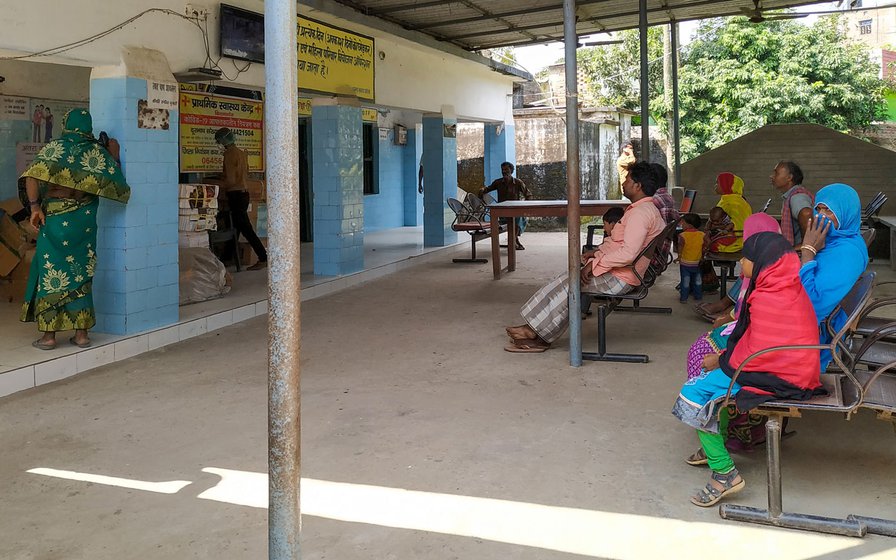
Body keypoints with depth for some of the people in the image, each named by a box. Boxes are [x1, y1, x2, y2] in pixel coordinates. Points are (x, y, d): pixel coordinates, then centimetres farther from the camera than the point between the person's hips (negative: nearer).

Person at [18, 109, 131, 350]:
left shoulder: (54, 148, -2)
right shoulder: (97, 151, 3)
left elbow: (32, 176, -17)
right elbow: (119, 188, 2)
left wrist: (34, 206, -13)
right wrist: (113, 160, 17)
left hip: (55, 218, -2)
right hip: (84, 221, 2)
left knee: (51, 273, 5)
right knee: (81, 273, 10)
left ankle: (49, 335, 7)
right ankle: (82, 333, 11)